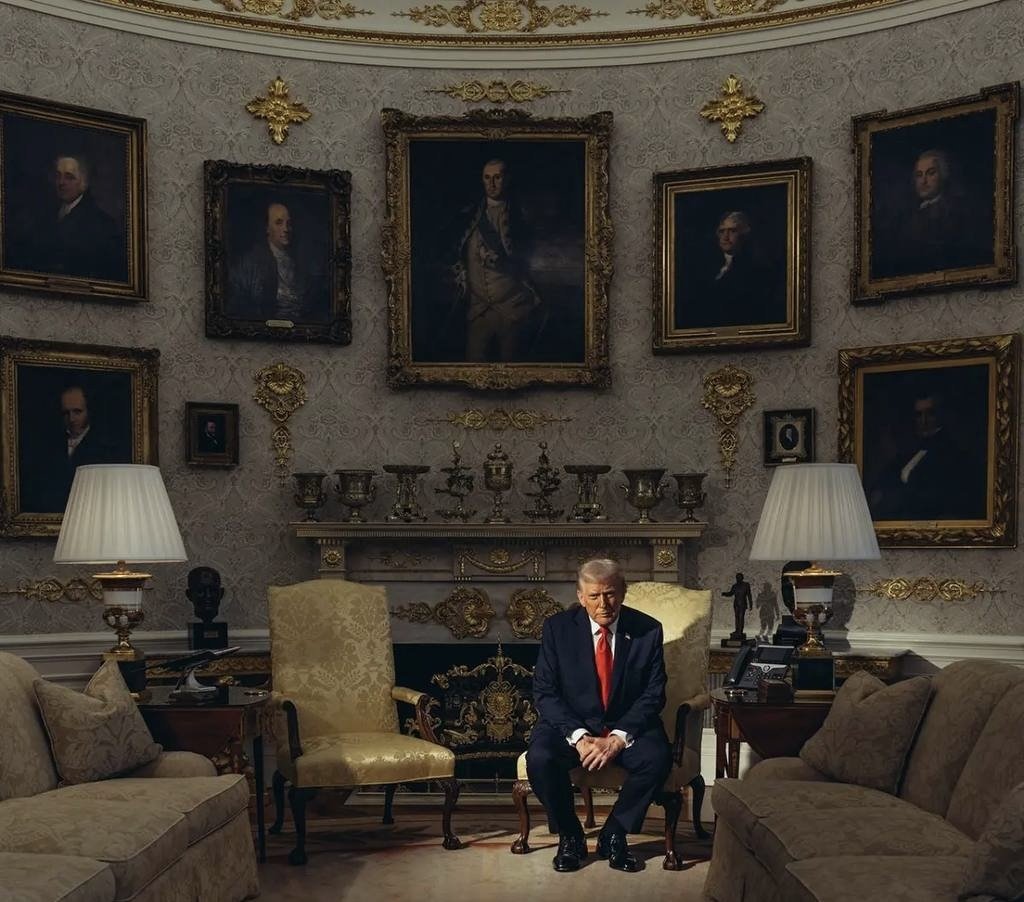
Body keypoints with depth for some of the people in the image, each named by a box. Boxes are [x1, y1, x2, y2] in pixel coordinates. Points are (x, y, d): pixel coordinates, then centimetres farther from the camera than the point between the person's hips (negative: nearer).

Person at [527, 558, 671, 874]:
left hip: (627, 726, 1)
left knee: (657, 758, -30)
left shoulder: (648, 630, -4)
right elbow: (544, 692, -7)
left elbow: (653, 694, -5)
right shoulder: (557, 628, -5)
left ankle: (613, 835, -7)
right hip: (571, 724, 0)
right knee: (540, 758, -31)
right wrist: (578, 737, -21)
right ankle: (570, 837, -4)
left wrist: (618, 738, -20)